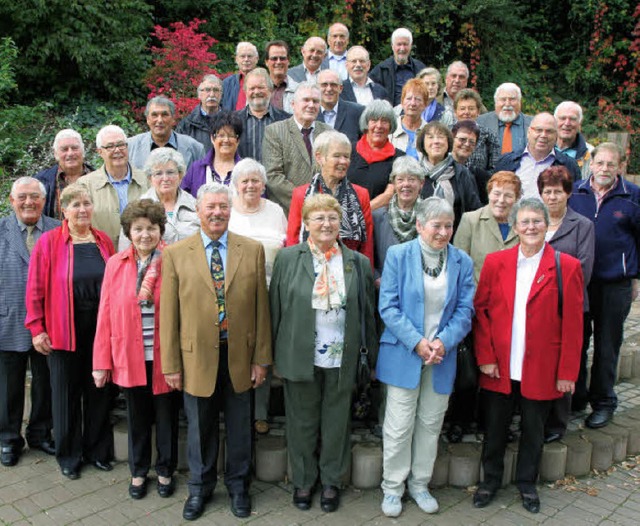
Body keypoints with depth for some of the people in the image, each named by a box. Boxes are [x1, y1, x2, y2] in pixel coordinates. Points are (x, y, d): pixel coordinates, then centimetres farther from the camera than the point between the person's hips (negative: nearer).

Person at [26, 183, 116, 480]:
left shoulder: (104, 241, 4)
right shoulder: (49, 242, -6)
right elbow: (35, 289, -5)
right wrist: (37, 329, -8)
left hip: (100, 330, 3)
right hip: (63, 332, -3)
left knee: (99, 391, 12)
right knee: (67, 394, 10)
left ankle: (97, 450, 28)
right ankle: (69, 455, 26)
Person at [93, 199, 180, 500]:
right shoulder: (115, 264, 0)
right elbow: (105, 314, 0)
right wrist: (101, 362, -1)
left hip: (164, 356, -2)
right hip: (129, 357, 2)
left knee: (166, 416, 14)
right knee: (137, 418, 16)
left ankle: (165, 471, 34)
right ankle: (138, 472, 36)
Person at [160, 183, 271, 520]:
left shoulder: (253, 250, 0)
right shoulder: (175, 254, -3)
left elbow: (261, 307, 1)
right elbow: (168, 314, -2)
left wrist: (261, 358, -1)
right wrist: (171, 364, -3)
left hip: (240, 356, 1)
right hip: (197, 357, -1)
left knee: (239, 428, 15)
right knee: (200, 429, 15)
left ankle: (238, 486, 36)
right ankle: (200, 487, 37)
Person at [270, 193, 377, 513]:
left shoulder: (358, 263, 4)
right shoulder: (287, 258, 0)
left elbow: (367, 314, 4)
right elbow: (276, 309, -1)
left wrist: (372, 356, 0)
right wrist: (274, 355, -3)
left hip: (341, 360, 1)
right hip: (300, 357, -1)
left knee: (336, 422, 12)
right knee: (303, 422, 12)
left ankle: (331, 481, 32)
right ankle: (303, 480, 31)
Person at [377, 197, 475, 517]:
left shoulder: (462, 262, 4)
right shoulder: (398, 255, -4)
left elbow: (465, 310, 1)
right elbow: (388, 307, -8)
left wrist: (444, 341, -15)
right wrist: (416, 342, -17)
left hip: (442, 357, 3)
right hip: (403, 355, -3)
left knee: (431, 424, 13)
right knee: (399, 425, 2)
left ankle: (419, 484, 30)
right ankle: (392, 487, 20)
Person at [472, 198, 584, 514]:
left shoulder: (566, 266, -5)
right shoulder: (495, 262, 0)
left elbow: (572, 324, -4)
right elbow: (480, 310, 2)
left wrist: (568, 371, -6)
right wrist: (485, 356, -5)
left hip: (541, 368, -1)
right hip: (499, 366, 1)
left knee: (533, 428, 15)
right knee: (495, 426, 13)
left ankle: (527, 483, 36)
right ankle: (491, 479, 35)